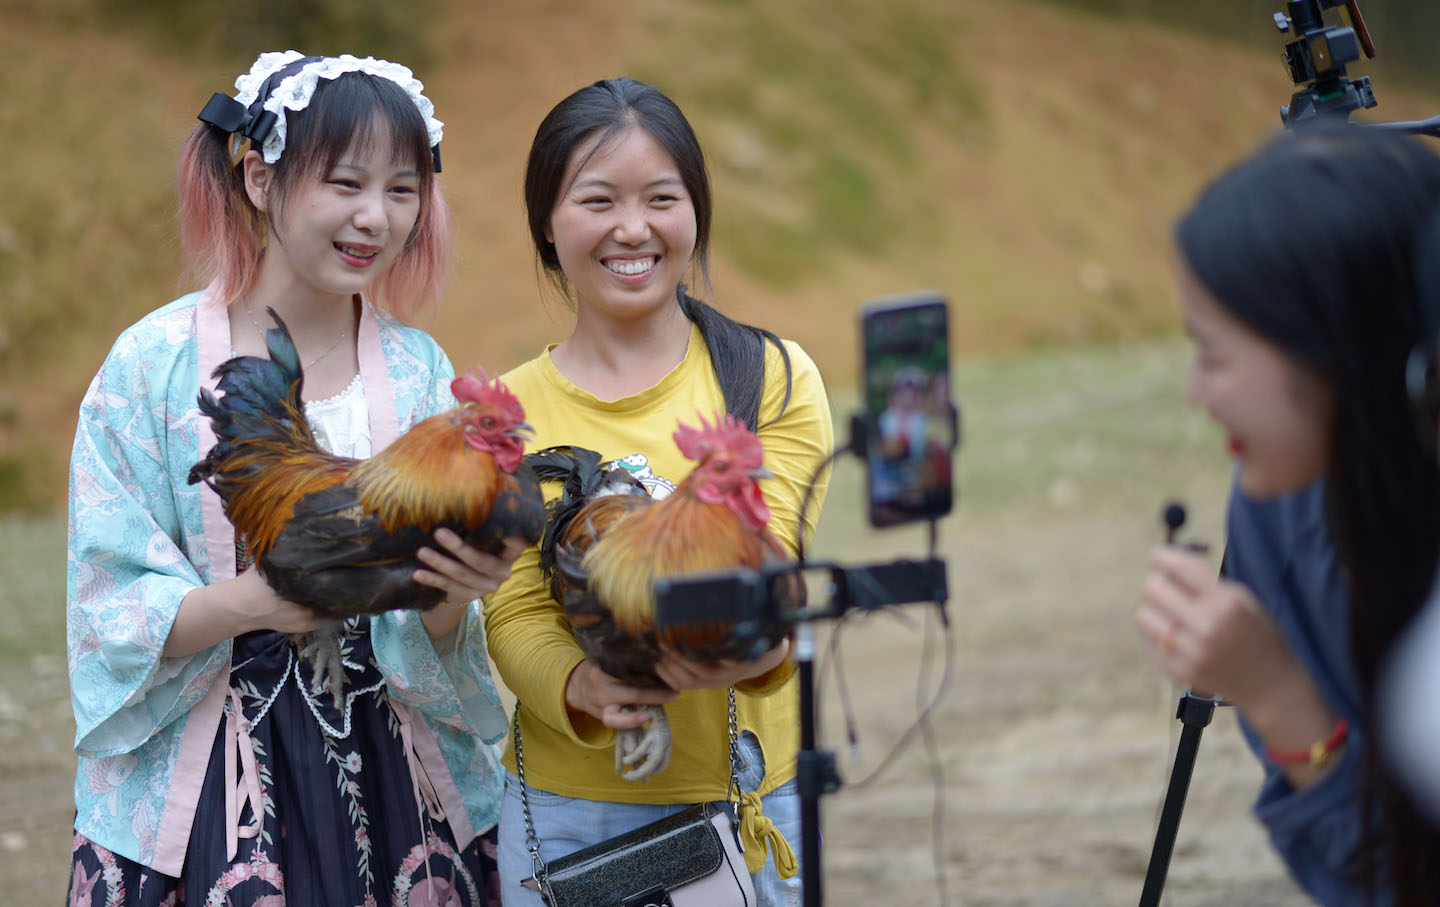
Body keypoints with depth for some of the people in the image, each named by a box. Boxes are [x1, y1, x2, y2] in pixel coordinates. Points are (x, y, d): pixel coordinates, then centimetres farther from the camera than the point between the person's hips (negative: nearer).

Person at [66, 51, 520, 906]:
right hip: (208, 790, -3)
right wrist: (253, 601, -27)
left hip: (393, 775, 3)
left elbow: (430, 651, -1)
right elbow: (114, 618, -10)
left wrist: (453, 591, -24)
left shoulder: (418, 369, 2)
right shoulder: (157, 364, -7)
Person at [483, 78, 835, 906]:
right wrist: (580, 685, -25)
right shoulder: (510, 412, 0)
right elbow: (514, 612, -3)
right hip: (566, 808, 0)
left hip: (749, 796, 0)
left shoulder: (774, 379, -1)